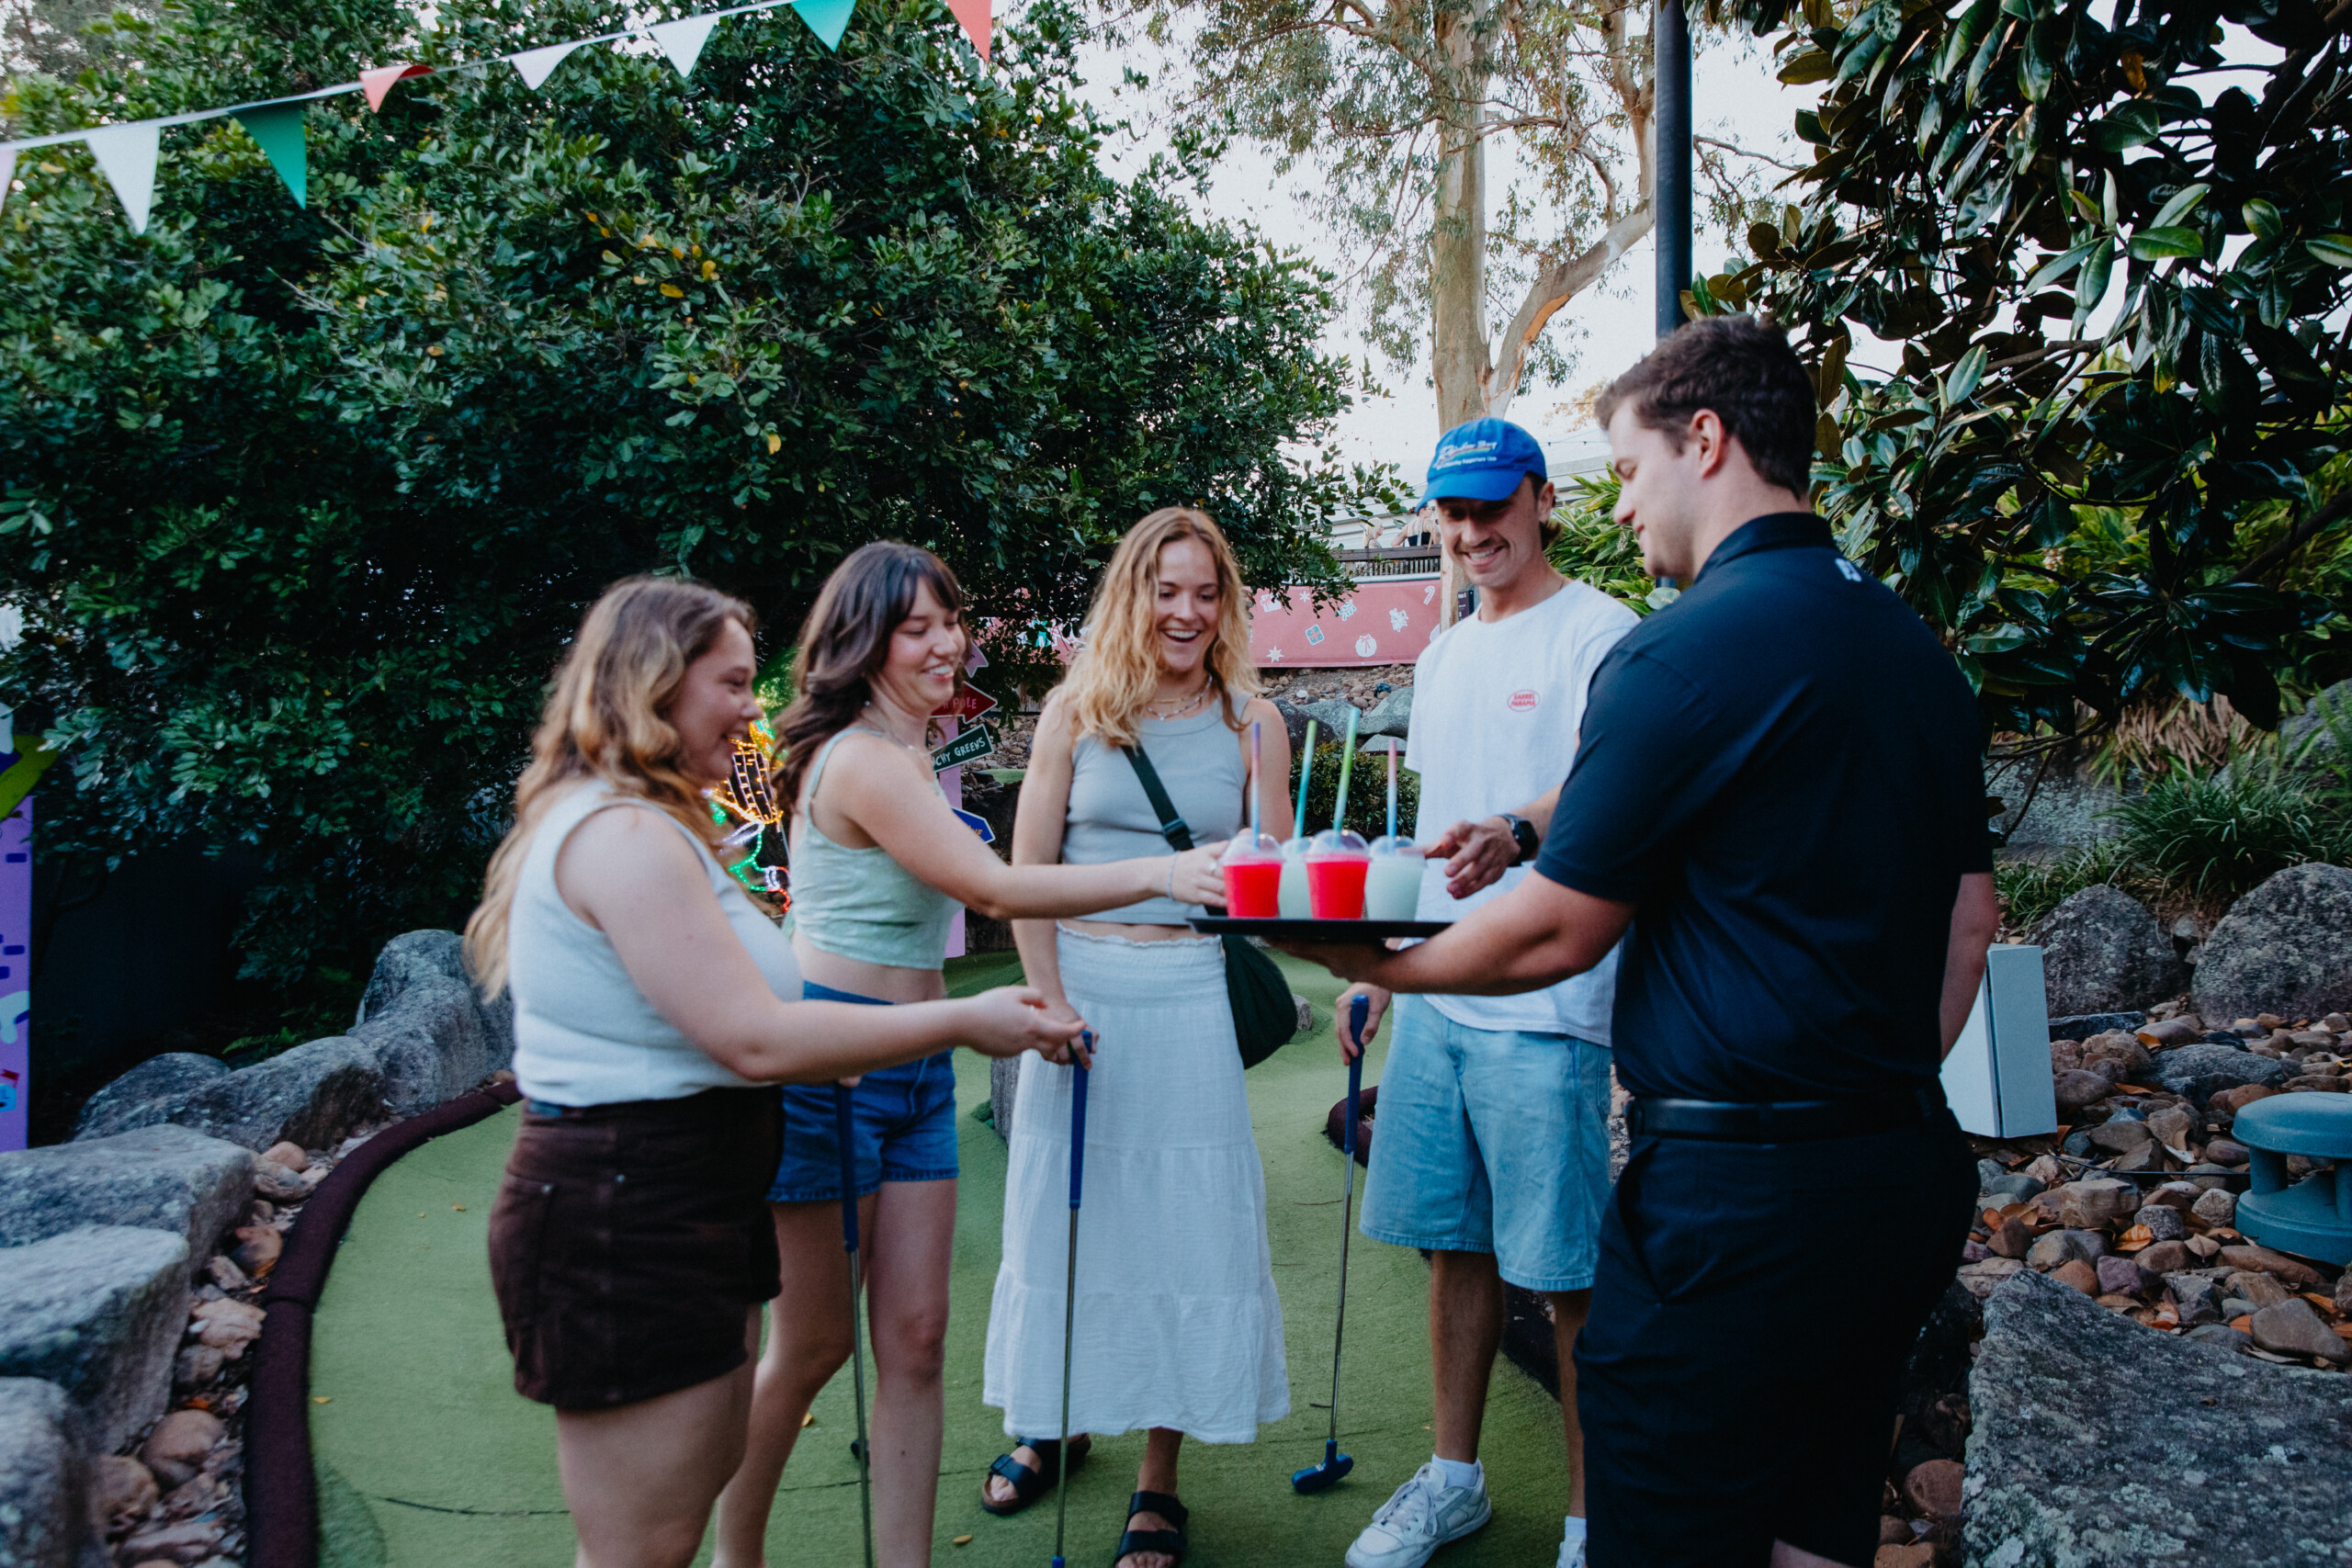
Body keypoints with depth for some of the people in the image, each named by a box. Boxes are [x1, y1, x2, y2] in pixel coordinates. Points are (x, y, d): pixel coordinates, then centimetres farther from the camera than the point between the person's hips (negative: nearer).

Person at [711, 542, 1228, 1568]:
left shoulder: (909, 753, 14)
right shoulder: (863, 761, -17)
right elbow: (995, 888, -23)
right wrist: (1158, 873, -28)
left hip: (913, 1069, 9)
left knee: (914, 1337, 6)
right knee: (813, 1344, 5)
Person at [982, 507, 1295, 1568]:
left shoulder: (1251, 721, 4)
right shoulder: (1078, 708, 2)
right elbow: (1026, 871, 1)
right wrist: (1049, 997, -7)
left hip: (1192, 994, 0)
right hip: (1082, 983, 1)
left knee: (1184, 1223, 3)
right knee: (1064, 1211, 11)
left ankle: (1159, 1480, 17)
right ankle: (1052, 1426, 34)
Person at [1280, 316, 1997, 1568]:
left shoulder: (1685, 651, -16)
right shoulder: (1914, 646, 11)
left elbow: (1556, 935, -11)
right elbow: (1966, 916, 16)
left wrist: (1380, 965, 5)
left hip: (1738, 1186, -9)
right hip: (1902, 1173, 9)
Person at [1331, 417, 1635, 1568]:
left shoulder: (1597, 632, -6)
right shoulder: (1441, 657, 18)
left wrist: (1517, 831, -43)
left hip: (1545, 1007, -7)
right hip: (1434, 997, 7)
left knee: (1567, 1271, 0)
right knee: (1456, 1246, 15)